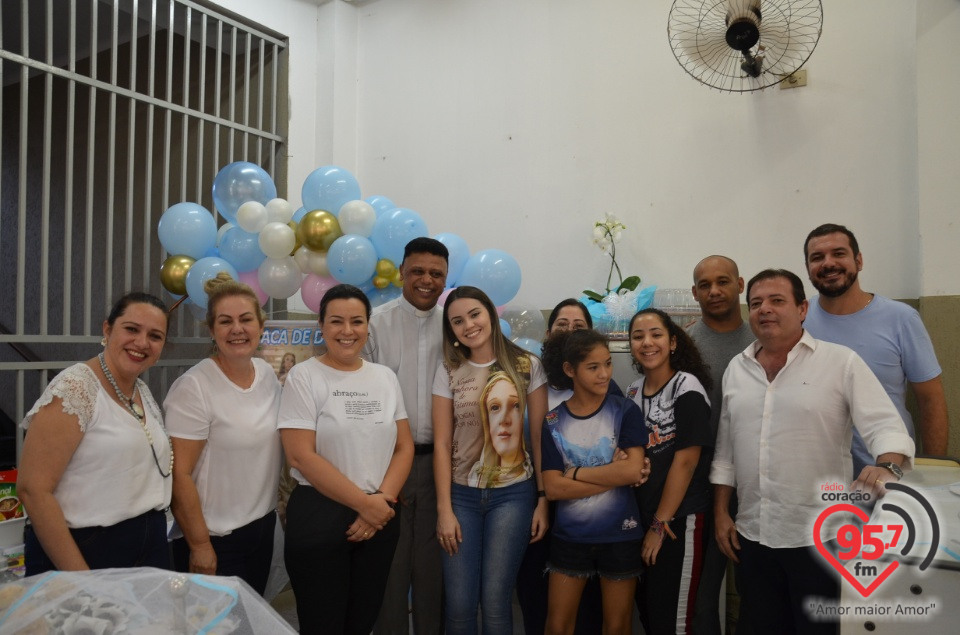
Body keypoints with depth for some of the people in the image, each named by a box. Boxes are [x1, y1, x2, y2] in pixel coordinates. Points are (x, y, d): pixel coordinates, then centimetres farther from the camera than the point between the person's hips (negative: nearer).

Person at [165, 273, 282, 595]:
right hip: (215, 539, -6)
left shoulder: (268, 374, 1)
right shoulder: (194, 387, -18)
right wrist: (200, 546, -15)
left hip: (263, 528, 6)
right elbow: (180, 476, -17)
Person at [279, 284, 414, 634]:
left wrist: (383, 499, -10)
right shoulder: (304, 376, -8)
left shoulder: (386, 377, 6)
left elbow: (404, 447, 6)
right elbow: (301, 456, -15)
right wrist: (365, 503, -14)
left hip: (381, 517, 4)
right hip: (319, 516, -4)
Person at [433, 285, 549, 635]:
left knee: (495, 602, 2)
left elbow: (540, 436, -1)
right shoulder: (448, 372, 0)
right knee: (459, 604, 5)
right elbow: (442, 443, -1)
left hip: (513, 493, -1)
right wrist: (444, 509, -5)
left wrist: (544, 498, -3)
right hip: (462, 494, 2)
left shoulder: (527, 365, -3)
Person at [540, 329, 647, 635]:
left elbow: (632, 471, -17)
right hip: (569, 537, 1)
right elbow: (553, 488, -12)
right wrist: (613, 474, -16)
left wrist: (575, 473, -14)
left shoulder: (625, 411, -6)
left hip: (620, 535, -1)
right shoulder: (553, 421, -4)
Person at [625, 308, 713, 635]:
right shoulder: (634, 390, 7)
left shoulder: (687, 387, -13)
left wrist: (661, 523, -14)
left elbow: (686, 460, -17)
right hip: (640, 517, 6)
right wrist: (645, 520, 2)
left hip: (678, 520, -6)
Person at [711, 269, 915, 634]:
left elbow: (885, 425, -12)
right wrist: (721, 514, 9)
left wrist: (887, 466, -33)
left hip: (820, 536, -4)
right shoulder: (736, 369, 7)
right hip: (753, 536, 4)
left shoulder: (841, 362, -6)